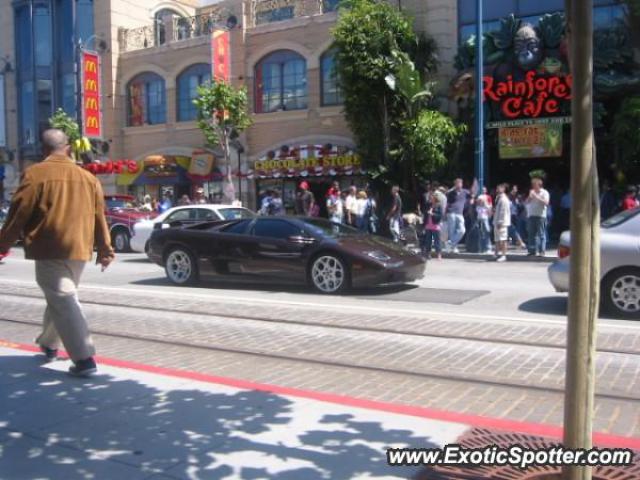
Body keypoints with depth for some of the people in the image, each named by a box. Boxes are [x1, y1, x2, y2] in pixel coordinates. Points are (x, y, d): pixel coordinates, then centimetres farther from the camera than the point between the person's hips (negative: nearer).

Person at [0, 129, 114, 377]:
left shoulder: (35, 174, -6)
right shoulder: (88, 177, 10)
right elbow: (99, 217, 13)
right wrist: (105, 250, 19)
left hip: (50, 249, -6)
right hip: (79, 249, 6)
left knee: (63, 302, -6)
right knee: (61, 298, 23)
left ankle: (84, 358, -11)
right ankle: (48, 344, 38)